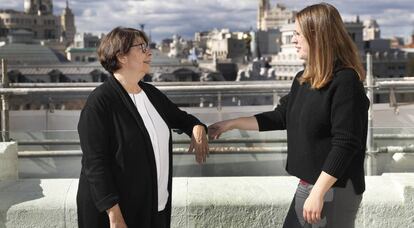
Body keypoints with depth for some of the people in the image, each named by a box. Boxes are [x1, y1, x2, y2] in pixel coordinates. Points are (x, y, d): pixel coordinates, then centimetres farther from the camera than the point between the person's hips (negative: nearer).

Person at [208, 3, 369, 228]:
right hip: (308, 185, 8)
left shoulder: (345, 81, -18)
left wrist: (318, 193, -23)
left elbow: (345, 145, -22)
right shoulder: (304, 79, 8)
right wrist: (232, 123, 18)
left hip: (334, 190, -8)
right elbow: (281, 117, 19)